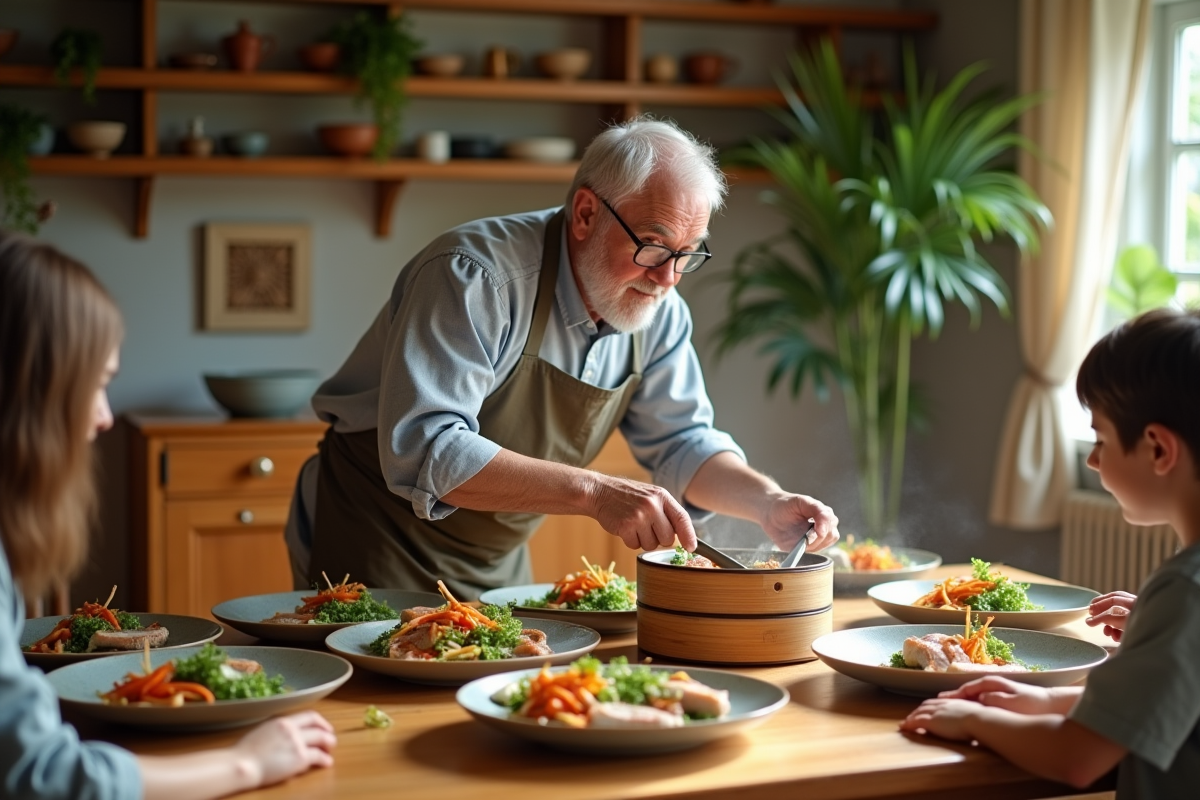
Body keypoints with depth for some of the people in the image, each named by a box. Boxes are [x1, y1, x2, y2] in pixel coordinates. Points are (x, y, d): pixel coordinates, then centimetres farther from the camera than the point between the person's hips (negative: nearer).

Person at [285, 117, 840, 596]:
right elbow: (424, 452, -35)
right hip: (371, 550, -6)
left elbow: (682, 441, 5)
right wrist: (594, 493, -41)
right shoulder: (476, 276, -26)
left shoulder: (657, 312, -4)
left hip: (498, 567, 6)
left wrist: (768, 504, -14)